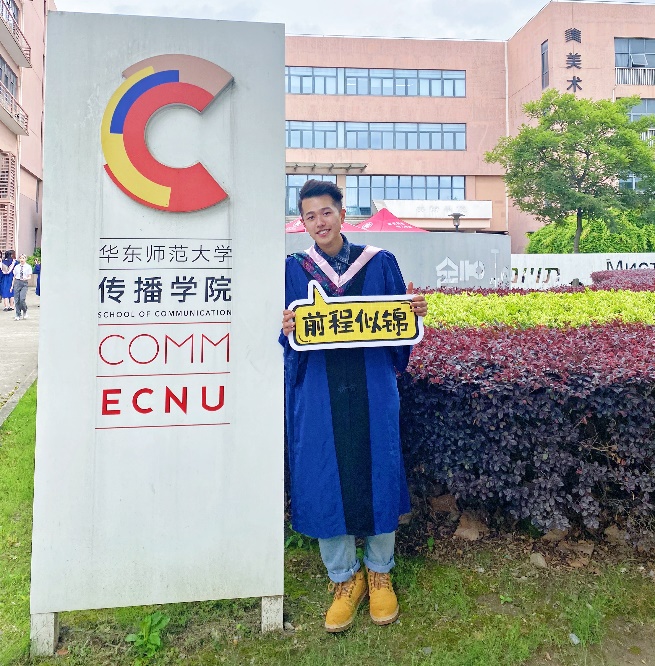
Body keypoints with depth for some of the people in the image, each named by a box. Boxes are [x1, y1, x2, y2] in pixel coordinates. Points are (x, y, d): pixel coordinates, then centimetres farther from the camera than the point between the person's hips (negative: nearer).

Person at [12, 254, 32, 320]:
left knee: (22, 299, -15)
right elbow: (14, 277, 13)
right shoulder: (16, 267, 10)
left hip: (24, 283, -3)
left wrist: (26, 278, -22)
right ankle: (18, 315, 10)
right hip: (17, 282, 3)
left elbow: (29, 277, 1)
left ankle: (25, 311, 12)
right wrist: (12, 285, 10)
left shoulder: (28, 267, 2)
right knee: (17, 300, 2)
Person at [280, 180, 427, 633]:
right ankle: (345, 578, 28)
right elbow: (290, 339, 4)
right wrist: (287, 331, -18)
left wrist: (416, 311, -14)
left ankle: (380, 572, 32)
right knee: (325, 481, 6)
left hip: (372, 390, 0)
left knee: (377, 475, 8)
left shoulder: (379, 263, 3)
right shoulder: (294, 270, 4)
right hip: (319, 394, 1)